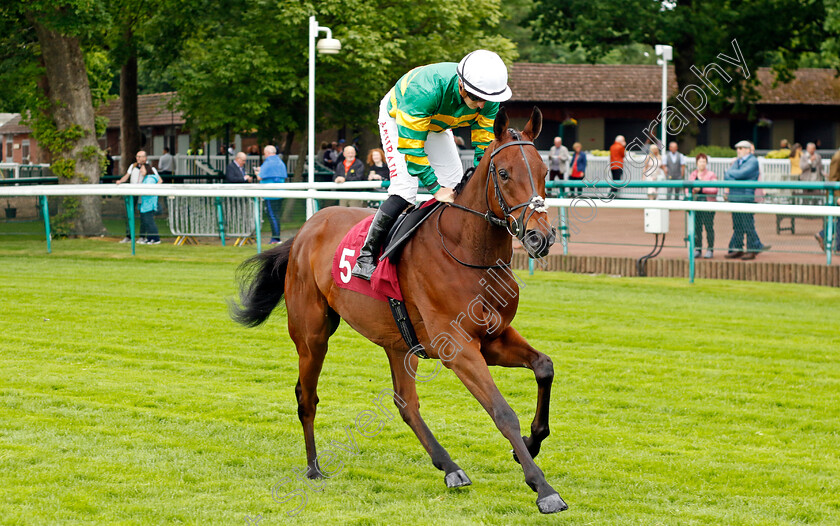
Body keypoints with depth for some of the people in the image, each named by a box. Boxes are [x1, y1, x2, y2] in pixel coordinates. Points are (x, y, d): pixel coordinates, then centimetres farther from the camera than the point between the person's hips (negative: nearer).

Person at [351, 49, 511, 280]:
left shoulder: (488, 100, -28)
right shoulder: (425, 90, -46)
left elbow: (484, 147, -17)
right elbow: (410, 147, -39)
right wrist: (436, 188, -39)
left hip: (437, 125, 6)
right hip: (397, 118, -6)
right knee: (405, 188, -21)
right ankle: (366, 257, -14)